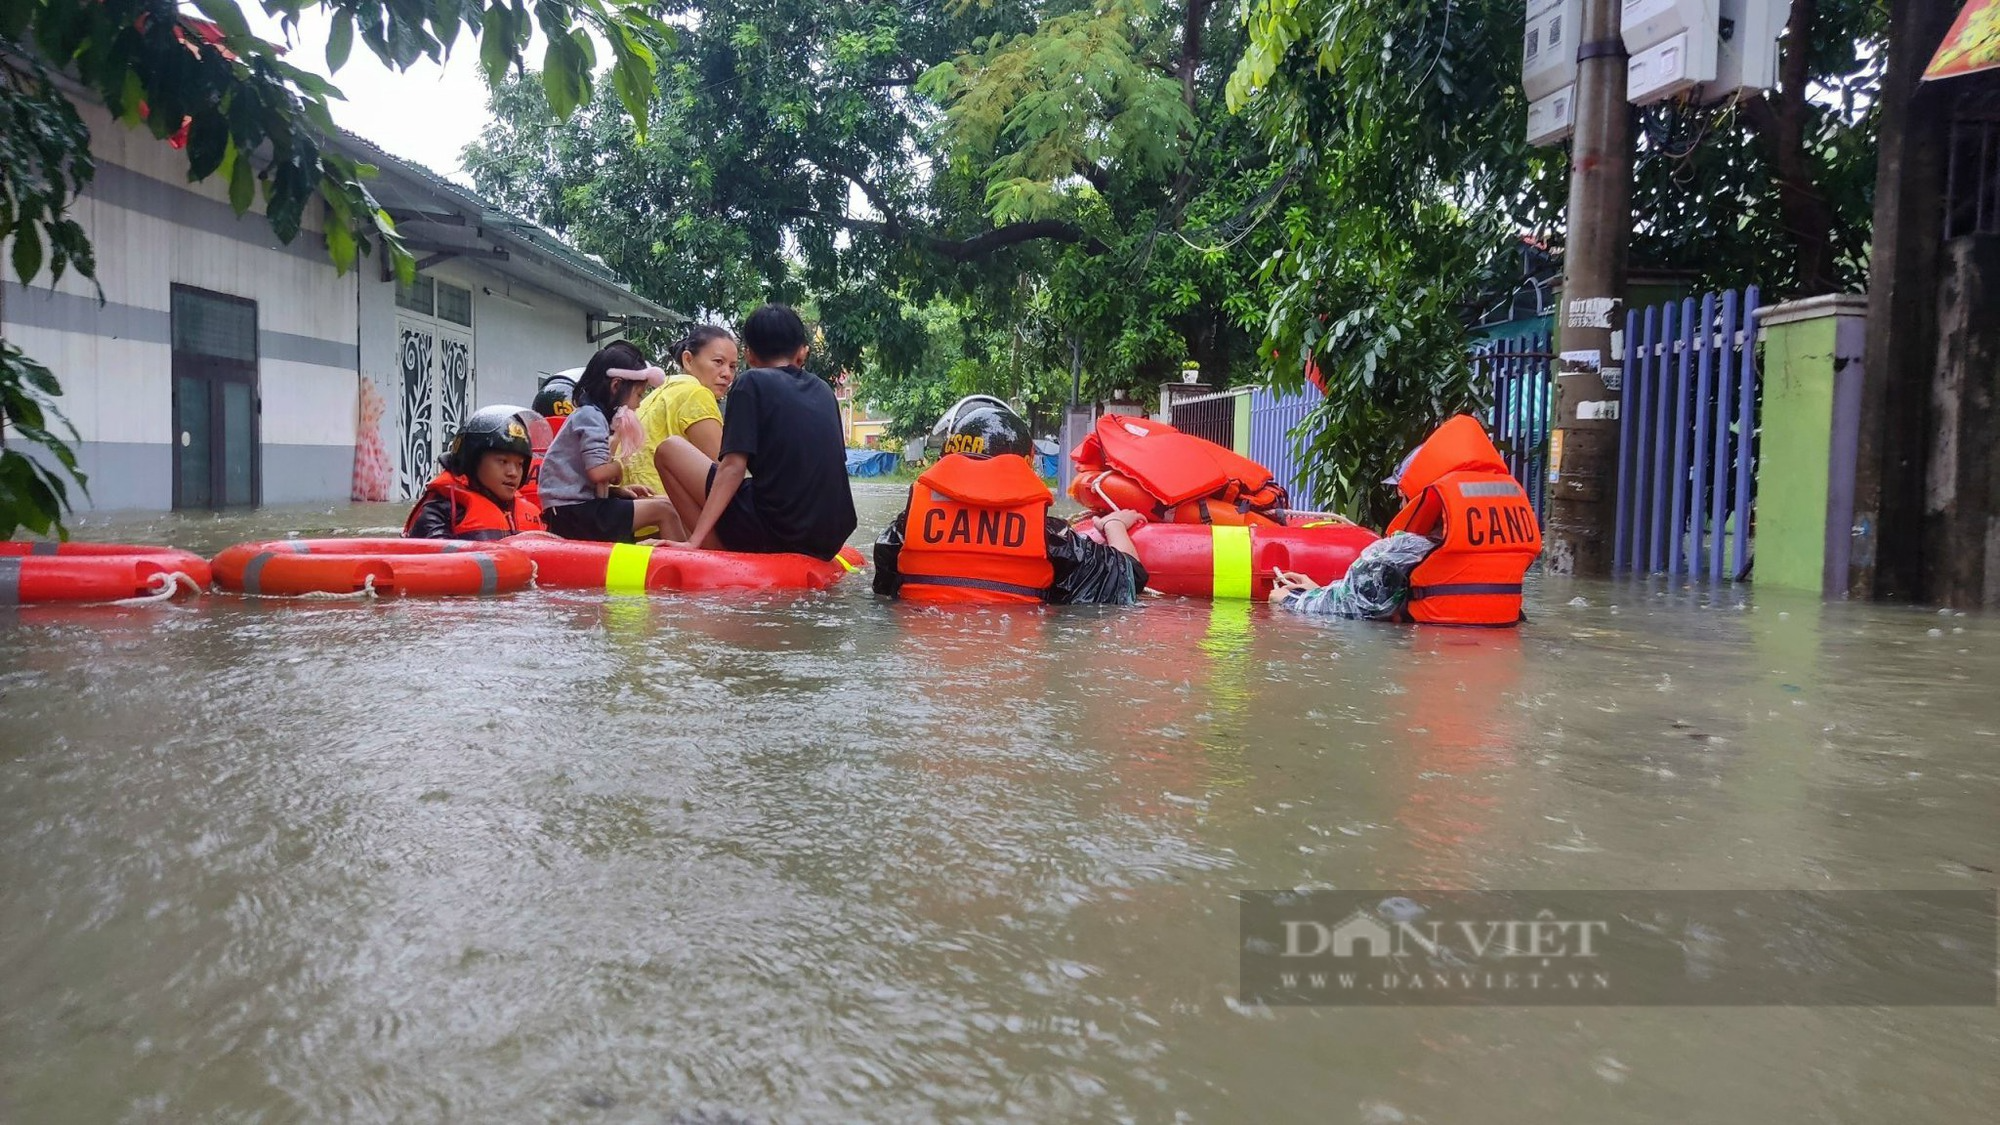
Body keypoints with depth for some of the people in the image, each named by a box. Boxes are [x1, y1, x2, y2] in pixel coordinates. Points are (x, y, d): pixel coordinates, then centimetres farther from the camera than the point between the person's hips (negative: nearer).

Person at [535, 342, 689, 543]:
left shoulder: (590, 415, 19)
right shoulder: (591, 415, -10)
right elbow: (598, 472, -22)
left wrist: (619, 489, 8)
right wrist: (618, 468, -2)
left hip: (579, 507, 10)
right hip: (573, 513, -10)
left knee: (660, 503, 4)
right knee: (663, 510, -14)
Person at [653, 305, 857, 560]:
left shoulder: (751, 382, 0)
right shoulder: (823, 390, 15)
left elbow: (733, 467, -10)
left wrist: (695, 540, -12)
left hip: (773, 530, -6)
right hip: (829, 541, 6)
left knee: (669, 449, 7)